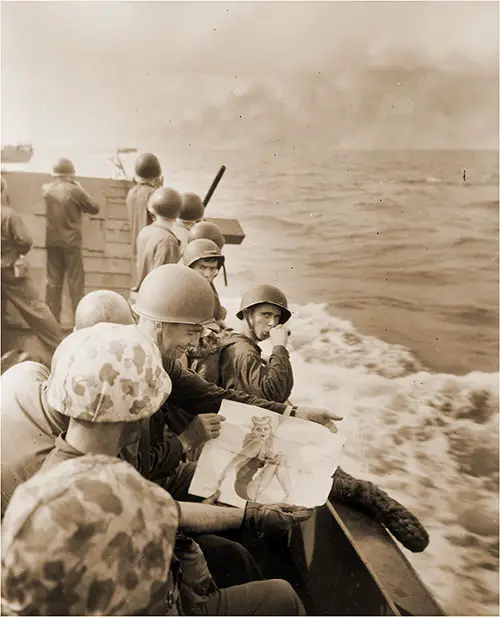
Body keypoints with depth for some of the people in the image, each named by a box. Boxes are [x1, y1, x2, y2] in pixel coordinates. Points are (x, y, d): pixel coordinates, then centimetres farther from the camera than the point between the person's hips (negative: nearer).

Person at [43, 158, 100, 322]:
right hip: (71, 241, -4)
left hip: (51, 241, 4)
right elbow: (95, 208, -1)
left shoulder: (45, 189, 1)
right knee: (76, 281, 3)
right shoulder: (75, 191, -11)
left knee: (53, 280, 10)